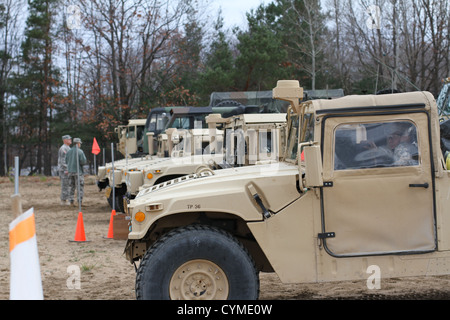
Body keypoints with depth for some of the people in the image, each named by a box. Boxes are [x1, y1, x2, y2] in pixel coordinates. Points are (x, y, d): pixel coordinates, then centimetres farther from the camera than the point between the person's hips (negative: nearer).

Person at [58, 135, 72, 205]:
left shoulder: (68, 148, 19)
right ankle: (64, 200, -6)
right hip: (65, 170, -10)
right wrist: (66, 170, -24)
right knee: (65, 185, -8)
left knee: (66, 185, 11)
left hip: (67, 170, 10)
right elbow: (62, 160, -20)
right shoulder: (63, 148, -14)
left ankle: (65, 200, 13)